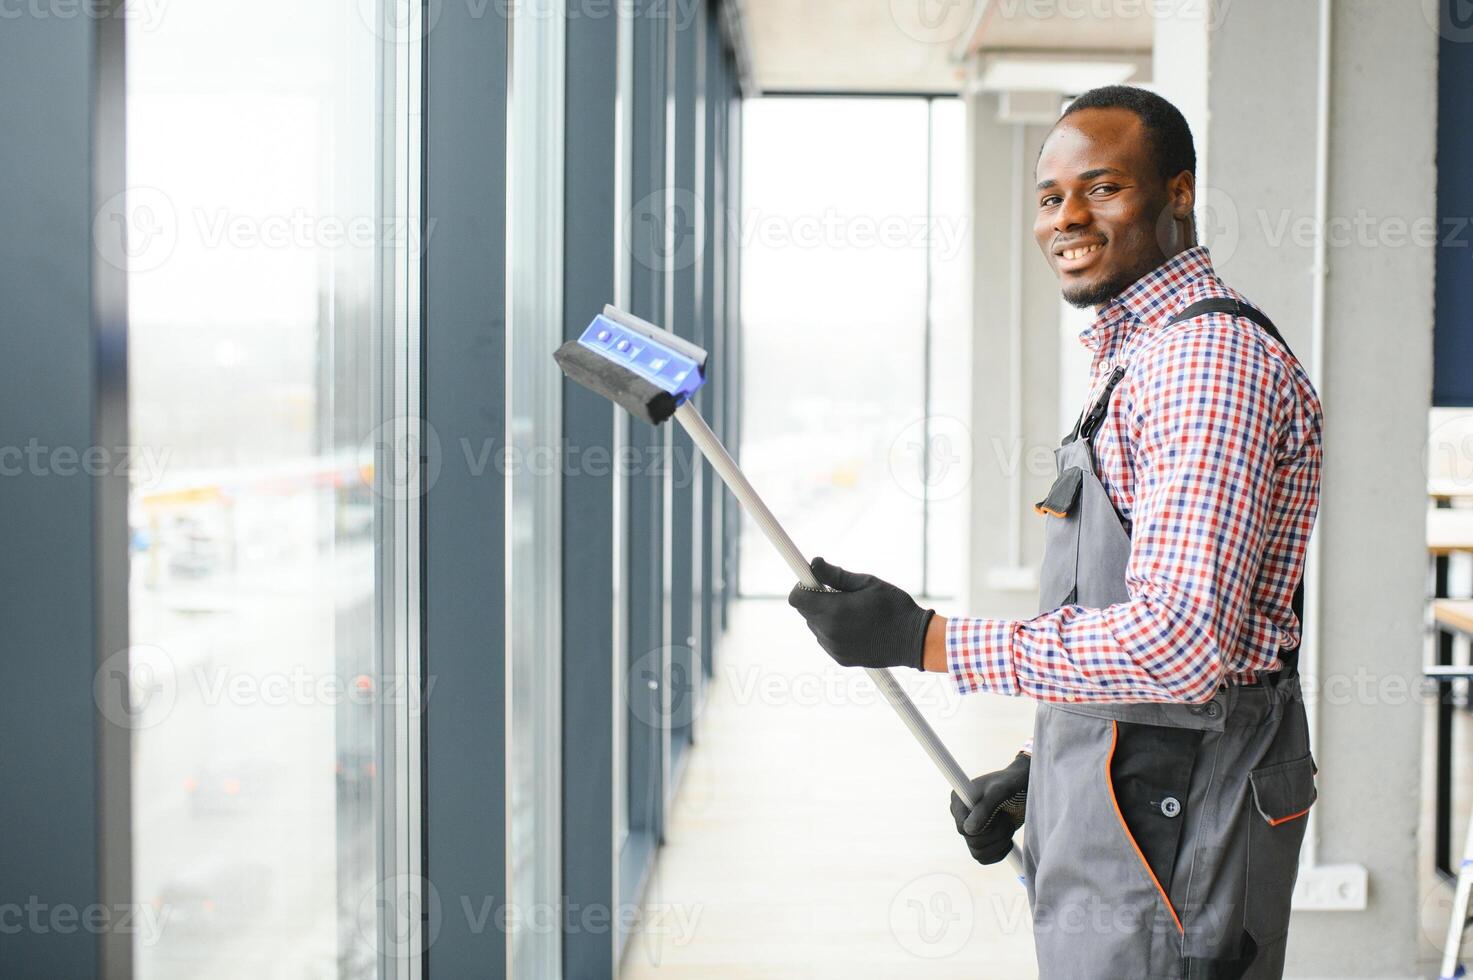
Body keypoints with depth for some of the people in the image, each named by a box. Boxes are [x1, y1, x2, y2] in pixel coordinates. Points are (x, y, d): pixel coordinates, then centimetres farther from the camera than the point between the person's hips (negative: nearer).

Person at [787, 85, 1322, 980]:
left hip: (1173, 820, -10)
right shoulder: (1142, 352, 16)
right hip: (1120, 804, 10)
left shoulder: (1210, 359, -18)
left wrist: (921, 639, -23)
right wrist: (1039, 769, 17)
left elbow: (1179, 643, -27)